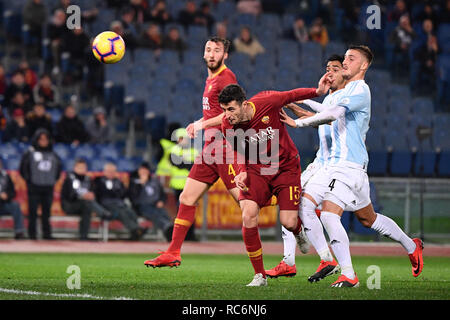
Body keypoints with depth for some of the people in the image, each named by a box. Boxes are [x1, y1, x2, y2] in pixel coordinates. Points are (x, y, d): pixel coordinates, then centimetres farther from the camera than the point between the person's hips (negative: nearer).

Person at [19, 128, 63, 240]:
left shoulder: (53, 154, 9)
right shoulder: (30, 153, -3)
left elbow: (59, 167, 20)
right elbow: (22, 168, -1)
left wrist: (55, 179, 11)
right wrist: (28, 179, -5)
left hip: (48, 188, 3)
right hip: (34, 188, -3)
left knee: (47, 212, 6)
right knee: (33, 212, -2)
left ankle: (47, 233, 10)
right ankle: (32, 234, 4)